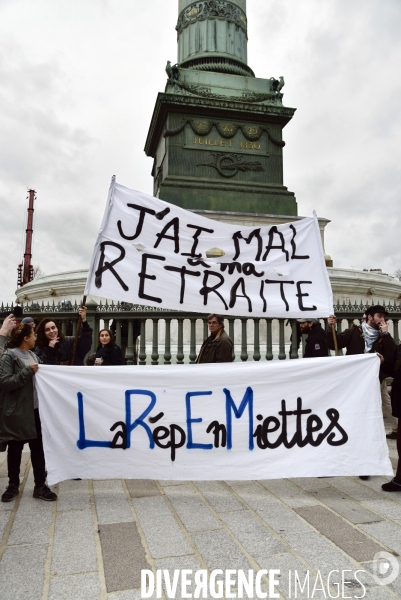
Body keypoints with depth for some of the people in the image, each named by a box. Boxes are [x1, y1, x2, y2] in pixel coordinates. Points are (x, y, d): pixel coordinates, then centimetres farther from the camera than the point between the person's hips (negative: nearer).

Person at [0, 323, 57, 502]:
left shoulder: (32, 355, 13)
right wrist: (28, 371, -20)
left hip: (34, 409, 6)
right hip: (16, 412, -6)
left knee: (38, 448, 8)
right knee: (15, 449, 11)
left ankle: (40, 486, 17)